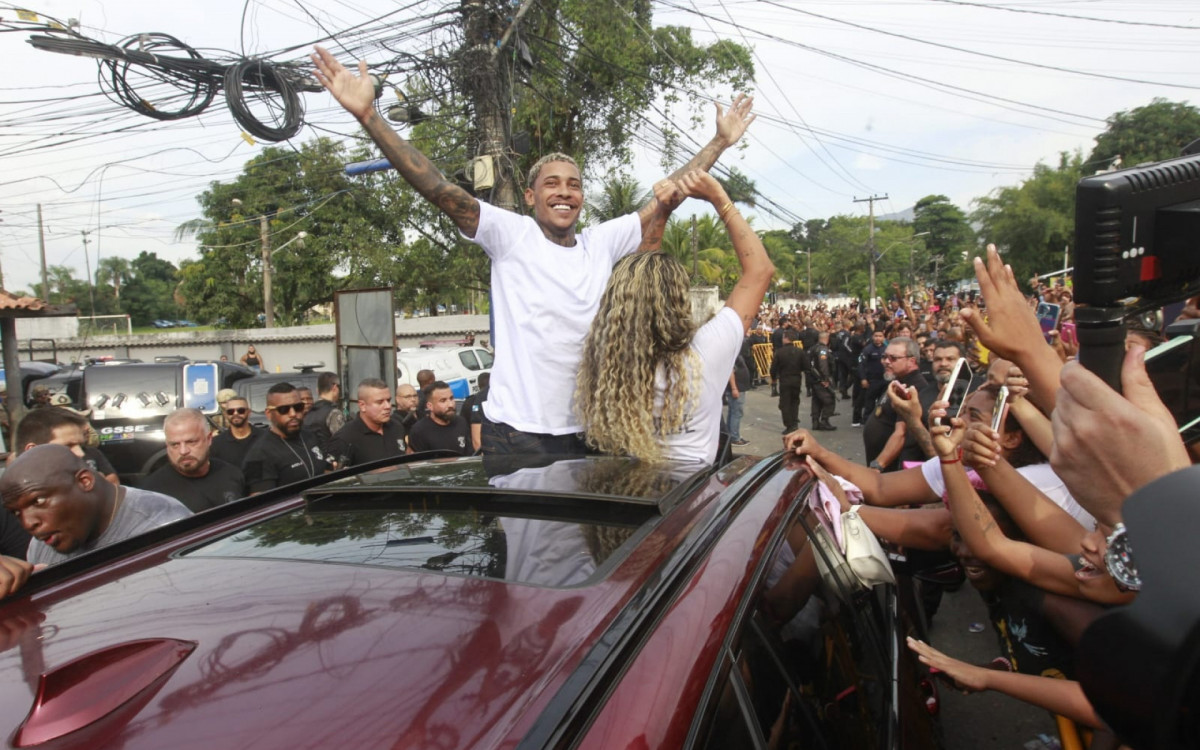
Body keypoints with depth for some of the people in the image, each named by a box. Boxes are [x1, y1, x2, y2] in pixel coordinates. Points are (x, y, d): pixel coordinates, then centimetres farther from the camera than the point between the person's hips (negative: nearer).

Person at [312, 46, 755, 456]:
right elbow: (436, 188, -11)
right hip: (516, 431, -4)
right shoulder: (511, 235, -3)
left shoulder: (602, 243, 8)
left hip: (586, 431, 4)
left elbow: (664, 200, 13)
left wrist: (720, 142, 16)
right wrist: (368, 116, -19)